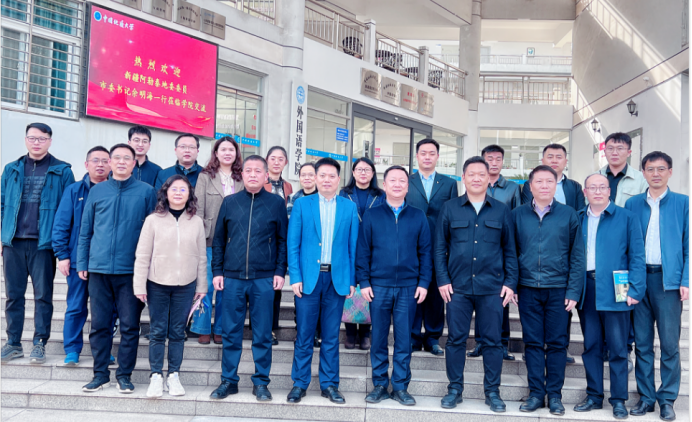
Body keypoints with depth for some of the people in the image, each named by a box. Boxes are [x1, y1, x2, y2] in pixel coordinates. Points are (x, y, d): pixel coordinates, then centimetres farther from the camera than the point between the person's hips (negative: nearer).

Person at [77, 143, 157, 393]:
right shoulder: (97, 191, 10)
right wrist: (81, 263, 8)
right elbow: (85, 230, 13)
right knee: (99, 324, 7)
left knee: (129, 325, 3)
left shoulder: (146, 192, 2)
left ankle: (124, 374, 16)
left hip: (131, 269, -2)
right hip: (99, 268, 2)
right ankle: (100, 374, 20)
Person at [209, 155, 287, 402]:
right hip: (232, 278, 2)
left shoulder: (276, 203, 3)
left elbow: (283, 240, 4)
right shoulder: (229, 202, 8)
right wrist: (217, 271, 4)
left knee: (262, 334, 5)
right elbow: (218, 240, 10)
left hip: (263, 279, -1)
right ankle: (228, 380, 21)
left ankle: (261, 383, 17)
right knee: (231, 333, 8)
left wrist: (280, 272, -3)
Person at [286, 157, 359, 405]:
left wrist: (352, 281, 1)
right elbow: (293, 244, 2)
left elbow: (353, 246, 6)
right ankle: (300, 383, 18)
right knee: (304, 334, 4)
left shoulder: (349, 208, 6)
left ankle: (329, 384, 20)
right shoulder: (302, 205, 4)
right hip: (308, 277, -1)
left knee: (331, 336, 9)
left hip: (337, 278, 1)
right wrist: (295, 277, -6)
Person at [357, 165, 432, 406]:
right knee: (378, 338, 6)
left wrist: (424, 282, -1)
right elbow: (363, 250, 4)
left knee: (404, 339, 5)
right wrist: (363, 282, -3)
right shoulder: (372, 215, 6)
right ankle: (380, 385, 19)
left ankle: (400, 387, 17)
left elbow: (425, 251, 7)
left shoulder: (418, 217, 8)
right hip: (379, 286, 0)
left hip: (408, 287, 0)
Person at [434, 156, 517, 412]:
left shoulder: (502, 211, 7)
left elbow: (510, 250, 8)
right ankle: (455, 389, 19)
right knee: (456, 339, 6)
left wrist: (510, 283, 0)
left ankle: (492, 391, 20)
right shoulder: (450, 209, 5)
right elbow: (439, 247, 5)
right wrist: (442, 280, -3)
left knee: (493, 341, 6)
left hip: (492, 288, 1)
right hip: (458, 287, 0)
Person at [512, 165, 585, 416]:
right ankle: (536, 393, 16)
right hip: (528, 289, 1)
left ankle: (554, 394, 17)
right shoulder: (518, 215, 5)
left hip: (558, 289, -1)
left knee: (557, 343, 6)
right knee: (533, 343, 6)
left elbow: (577, 256, 1)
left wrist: (573, 292, -5)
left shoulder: (569, 215, 2)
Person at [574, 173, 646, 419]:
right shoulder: (577, 219, 11)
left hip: (615, 291, -3)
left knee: (617, 347, 3)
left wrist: (635, 290, -10)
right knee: (591, 345, 10)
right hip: (586, 289, 3)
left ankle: (619, 400, 15)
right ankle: (594, 396, 21)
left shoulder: (627, 218, 2)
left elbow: (637, 257, -1)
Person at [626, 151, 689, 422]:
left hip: (669, 280, -2)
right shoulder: (632, 204, 10)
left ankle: (667, 400, 14)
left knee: (669, 343, 1)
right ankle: (646, 397, 17)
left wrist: (686, 281, -7)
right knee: (642, 342, 7)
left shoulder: (683, 203, 5)